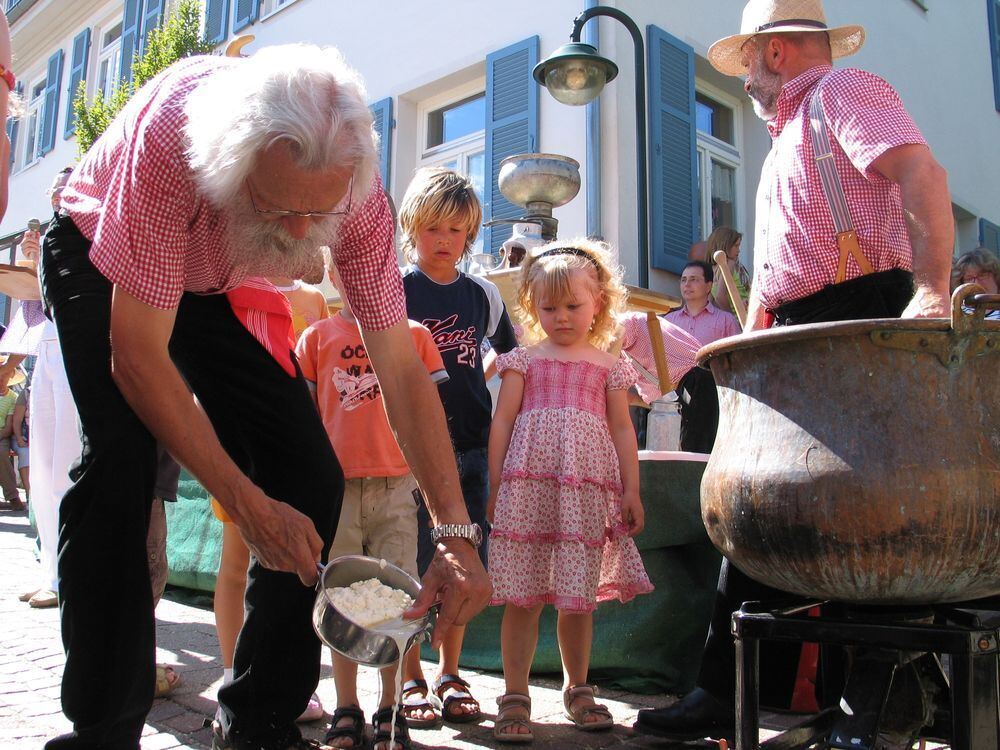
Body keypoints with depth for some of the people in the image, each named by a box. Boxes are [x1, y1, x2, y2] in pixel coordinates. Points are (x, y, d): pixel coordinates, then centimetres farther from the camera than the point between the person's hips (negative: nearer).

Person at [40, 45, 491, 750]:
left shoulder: (354, 183, -29)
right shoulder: (170, 133, -39)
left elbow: (402, 368, -26)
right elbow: (137, 357, -35)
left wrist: (455, 535, -32)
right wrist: (247, 503, -35)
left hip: (220, 283, 3)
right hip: (100, 261, -2)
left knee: (311, 478, -11)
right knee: (122, 455, -28)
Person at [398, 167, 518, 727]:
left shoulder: (483, 293, 9)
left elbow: (507, 350, 24)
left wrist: (471, 384, 13)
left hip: (470, 446, 4)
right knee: (411, 566, 1)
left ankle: (450, 674, 23)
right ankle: (412, 679, 16)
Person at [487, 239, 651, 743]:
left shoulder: (607, 365, 13)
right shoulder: (524, 360, 9)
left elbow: (622, 430, 12)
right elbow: (501, 423, 6)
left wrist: (631, 491, 6)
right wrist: (495, 487, 1)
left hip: (588, 489, 1)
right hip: (527, 485, -1)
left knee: (579, 598, 7)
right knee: (523, 597, 0)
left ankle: (577, 690, 26)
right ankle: (515, 696, 11)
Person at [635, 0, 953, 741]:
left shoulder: (843, 89, 0)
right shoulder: (787, 138, 28)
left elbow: (922, 176, -18)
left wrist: (931, 292, -30)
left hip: (859, 323, -9)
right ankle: (727, 694, 16)